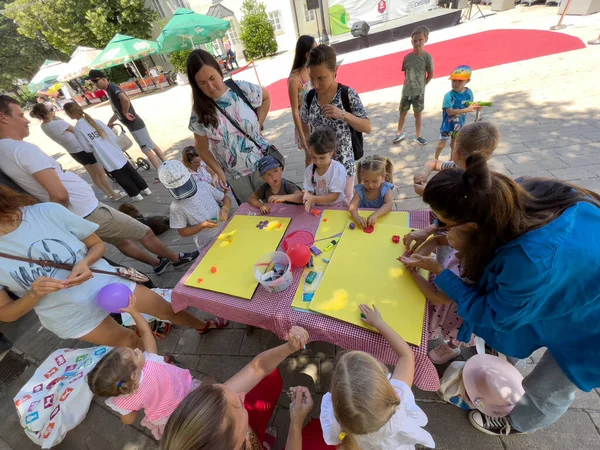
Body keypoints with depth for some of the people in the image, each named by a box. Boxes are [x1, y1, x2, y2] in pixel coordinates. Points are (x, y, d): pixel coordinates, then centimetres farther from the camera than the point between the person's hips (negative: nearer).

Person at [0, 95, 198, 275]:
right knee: (145, 233, 5)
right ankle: (176, 258, 24)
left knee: (122, 242, 24)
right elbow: (60, 194, -27)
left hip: (77, 216, 10)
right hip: (88, 212, -10)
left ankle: (158, 263, 39)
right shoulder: (23, 149, -21)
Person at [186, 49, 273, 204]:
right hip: (234, 174, 1)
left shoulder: (242, 89, -11)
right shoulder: (199, 112, -9)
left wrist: (258, 124, 0)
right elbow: (202, 148, 1)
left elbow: (266, 97, 10)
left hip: (261, 162, 0)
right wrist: (219, 172, -5)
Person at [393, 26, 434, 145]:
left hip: (419, 92, -3)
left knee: (418, 113, 8)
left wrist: (422, 85, -2)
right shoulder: (407, 57, -3)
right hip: (406, 91, 3)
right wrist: (409, 83, 5)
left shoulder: (427, 57, -12)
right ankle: (400, 133, 27)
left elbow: (431, 74, -4)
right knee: (403, 112, 12)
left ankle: (418, 136, 18)